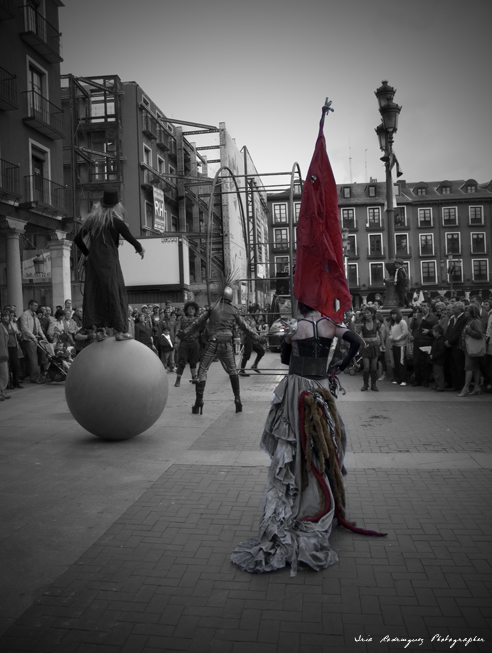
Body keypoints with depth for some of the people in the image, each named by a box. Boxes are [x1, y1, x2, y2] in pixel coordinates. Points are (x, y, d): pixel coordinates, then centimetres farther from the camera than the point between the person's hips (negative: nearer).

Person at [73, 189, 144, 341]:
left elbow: (78, 239, 11)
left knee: (95, 293, 10)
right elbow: (131, 239, -6)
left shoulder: (91, 220, 8)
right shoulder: (116, 221, -7)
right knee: (115, 294, 1)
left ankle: (100, 328, 9)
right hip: (109, 262, -5)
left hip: (93, 262, 5)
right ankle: (119, 330, 1)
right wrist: (140, 249, 13)